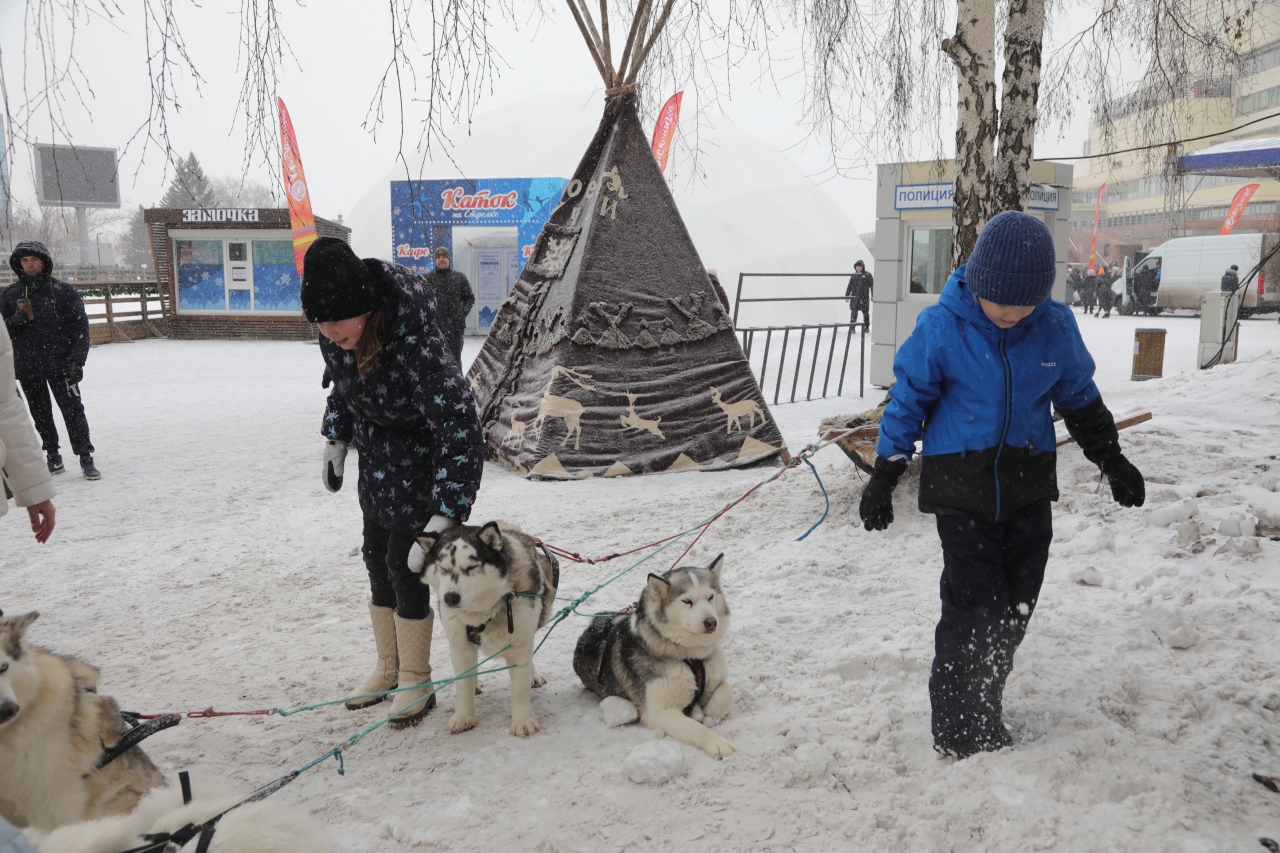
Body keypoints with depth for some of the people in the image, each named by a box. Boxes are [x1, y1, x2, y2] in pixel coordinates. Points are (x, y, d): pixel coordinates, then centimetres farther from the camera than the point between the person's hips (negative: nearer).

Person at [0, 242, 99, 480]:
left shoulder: (63, 291, -2)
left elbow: (80, 327, -3)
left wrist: (77, 360, -10)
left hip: (60, 363, -3)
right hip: (27, 366, 3)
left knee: (72, 409, -4)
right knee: (40, 414, 10)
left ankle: (85, 457, 2)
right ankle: (53, 455, 22)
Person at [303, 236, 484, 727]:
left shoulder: (415, 342, -37)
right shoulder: (335, 334, -15)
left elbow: (459, 428, -37)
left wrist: (447, 512, -40)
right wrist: (336, 439, 10)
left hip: (421, 455, -7)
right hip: (375, 453, 7)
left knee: (406, 565, -4)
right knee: (377, 561, 13)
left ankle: (417, 682, 14)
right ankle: (388, 669, 30)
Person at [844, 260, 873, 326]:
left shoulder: (867, 275, 0)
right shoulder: (853, 275, 10)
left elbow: (872, 286, 0)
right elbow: (849, 286, 15)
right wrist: (847, 296, 12)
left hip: (864, 297, -2)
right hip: (854, 297, 2)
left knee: (865, 312, 7)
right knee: (854, 313, -3)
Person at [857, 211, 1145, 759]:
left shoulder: (1055, 328, -2)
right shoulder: (940, 328, -12)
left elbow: (1079, 399, 13)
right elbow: (907, 401, -3)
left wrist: (1112, 461, 20)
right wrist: (883, 478, -3)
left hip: (1028, 487, 4)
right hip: (961, 490, -4)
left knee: (1015, 609, 10)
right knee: (973, 608, -7)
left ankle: (985, 714, 28)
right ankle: (958, 733, 8)